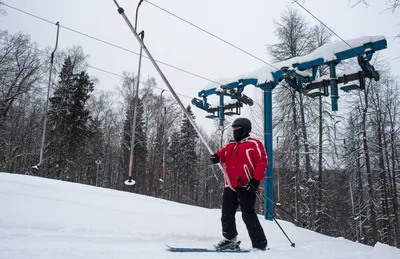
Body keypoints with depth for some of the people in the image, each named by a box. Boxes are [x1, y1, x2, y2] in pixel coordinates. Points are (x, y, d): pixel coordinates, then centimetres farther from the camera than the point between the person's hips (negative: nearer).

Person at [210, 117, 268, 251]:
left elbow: (262, 162, -9)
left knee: (248, 215, -6)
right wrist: (216, 156, -15)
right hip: (230, 186, 7)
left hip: (247, 186, -7)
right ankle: (230, 239, 22)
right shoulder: (230, 146, 19)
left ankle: (260, 244, 4)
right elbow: (222, 154, 10)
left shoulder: (254, 144, -2)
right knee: (227, 214, 9)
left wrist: (256, 180, -18)